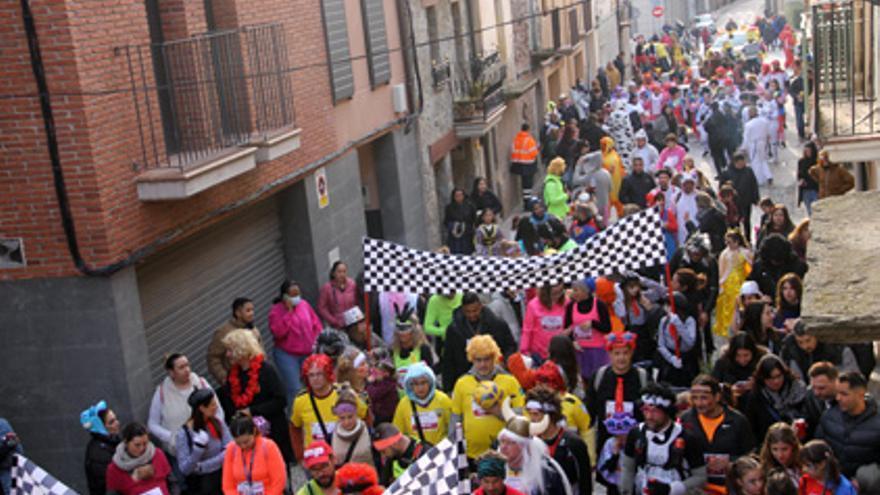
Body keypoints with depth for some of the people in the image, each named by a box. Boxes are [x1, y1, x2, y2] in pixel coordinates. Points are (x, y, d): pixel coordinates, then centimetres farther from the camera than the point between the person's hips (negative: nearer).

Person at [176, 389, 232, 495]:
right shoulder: (183, 433, -12)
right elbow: (184, 469, -16)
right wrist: (198, 447, -30)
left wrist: (201, 467, -16)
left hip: (222, 480, 3)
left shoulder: (218, 423, -1)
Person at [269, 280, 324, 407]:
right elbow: (278, 332, -20)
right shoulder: (276, 310, -7)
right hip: (286, 355, -4)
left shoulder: (304, 304, 5)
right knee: (295, 390, -10)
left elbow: (317, 324, 13)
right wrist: (289, 312, -19)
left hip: (308, 354, 4)